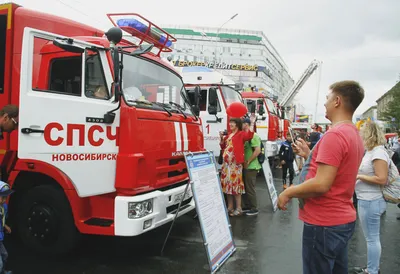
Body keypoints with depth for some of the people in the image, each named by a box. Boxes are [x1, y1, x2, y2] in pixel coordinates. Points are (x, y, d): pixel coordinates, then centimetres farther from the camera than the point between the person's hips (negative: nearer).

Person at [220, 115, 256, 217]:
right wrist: (222, 138, 7)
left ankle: (238, 208, 2)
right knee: (227, 185, 11)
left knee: (236, 185, -6)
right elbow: (223, 147, 23)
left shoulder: (241, 134, -5)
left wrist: (252, 123, -25)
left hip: (235, 164, -8)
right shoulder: (228, 135, 19)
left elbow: (249, 135, -26)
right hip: (226, 163, 8)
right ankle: (230, 207, 21)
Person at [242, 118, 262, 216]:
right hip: (244, 166, 9)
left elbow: (258, 150, -22)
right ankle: (247, 206, 26)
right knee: (244, 187, 15)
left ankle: (254, 209, 10)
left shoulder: (253, 135, -14)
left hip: (251, 167, -9)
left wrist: (248, 162, -18)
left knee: (250, 188, -2)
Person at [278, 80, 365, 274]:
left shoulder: (334, 134, -21)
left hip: (324, 223, -9)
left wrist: (288, 192, -14)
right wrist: (308, 155, 15)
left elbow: (321, 184, -27)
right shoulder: (354, 135, 10)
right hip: (342, 219, 10)